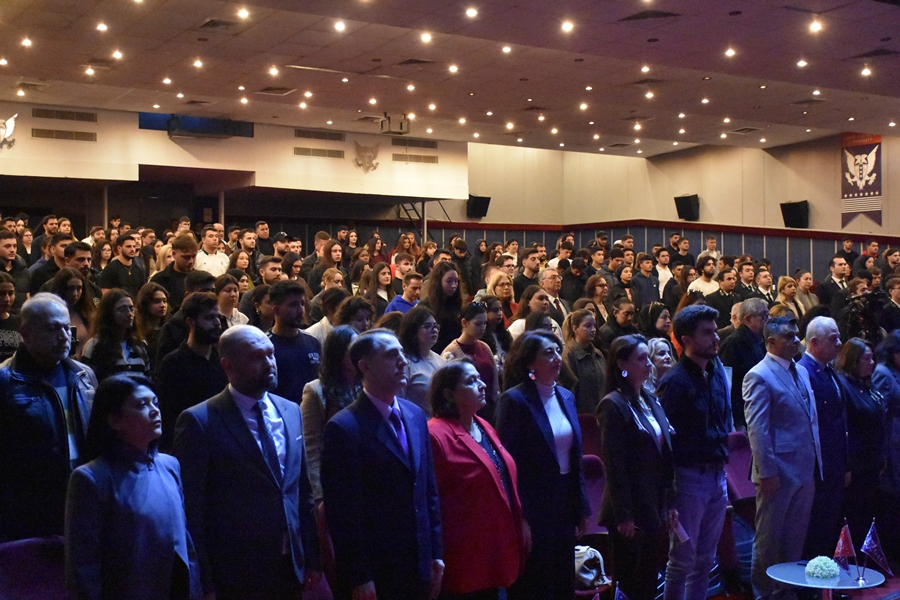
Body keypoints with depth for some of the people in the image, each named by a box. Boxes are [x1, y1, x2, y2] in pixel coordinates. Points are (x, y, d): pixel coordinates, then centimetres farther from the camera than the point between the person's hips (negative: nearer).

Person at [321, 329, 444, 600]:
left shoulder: (415, 414, 6)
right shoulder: (344, 427, -15)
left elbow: (429, 489, 11)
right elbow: (342, 511, -15)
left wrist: (435, 553, 10)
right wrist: (359, 578, -14)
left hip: (419, 566, 6)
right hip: (373, 572, -6)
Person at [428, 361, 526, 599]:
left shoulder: (485, 428, 11)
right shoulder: (437, 435, -19)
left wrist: (520, 521, 16)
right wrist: (438, 555, -17)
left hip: (495, 547, 9)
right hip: (463, 556, -9)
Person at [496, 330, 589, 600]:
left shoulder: (566, 396, 7)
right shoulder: (514, 399, -14)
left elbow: (574, 455, 11)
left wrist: (581, 506, 10)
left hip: (566, 500, 7)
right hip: (534, 506, -7)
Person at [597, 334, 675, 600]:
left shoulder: (651, 400, 10)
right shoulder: (613, 404, -14)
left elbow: (665, 456, 12)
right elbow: (614, 465, -16)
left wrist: (670, 503, 11)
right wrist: (623, 515, -17)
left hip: (654, 506, 7)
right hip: (630, 510, -7)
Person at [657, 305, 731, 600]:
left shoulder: (718, 372, 8)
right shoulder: (675, 381, -14)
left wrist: (727, 435, 4)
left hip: (717, 474, 7)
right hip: (689, 476, -7)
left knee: (705, 560, 15)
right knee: (682, 560, 3)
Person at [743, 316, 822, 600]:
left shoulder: (801, 372, 12)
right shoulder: (759, 376, -13)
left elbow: (811, 420, 16)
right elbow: (756, 429, -16)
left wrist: (815, 464, 12)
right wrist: (767, 472, -19)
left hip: (805, 470, 7)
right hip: (779, 471, -7)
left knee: (795, 537, 16)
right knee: (768, 538, 6)